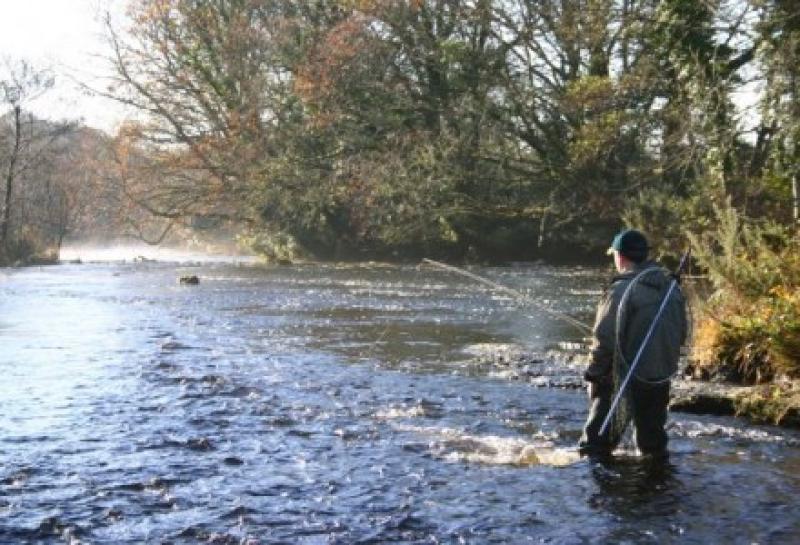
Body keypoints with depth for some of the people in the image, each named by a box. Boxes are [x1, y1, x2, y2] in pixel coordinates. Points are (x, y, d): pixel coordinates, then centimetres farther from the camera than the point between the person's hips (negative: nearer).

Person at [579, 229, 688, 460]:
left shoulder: (621, 290, -18)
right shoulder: (671, 286, 5)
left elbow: (604, 338, -18)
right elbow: (681, 332, 12)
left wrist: (594, 371, -7)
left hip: (627, 376, -6)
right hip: (662, 376, 6)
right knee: (652, 430, 20)